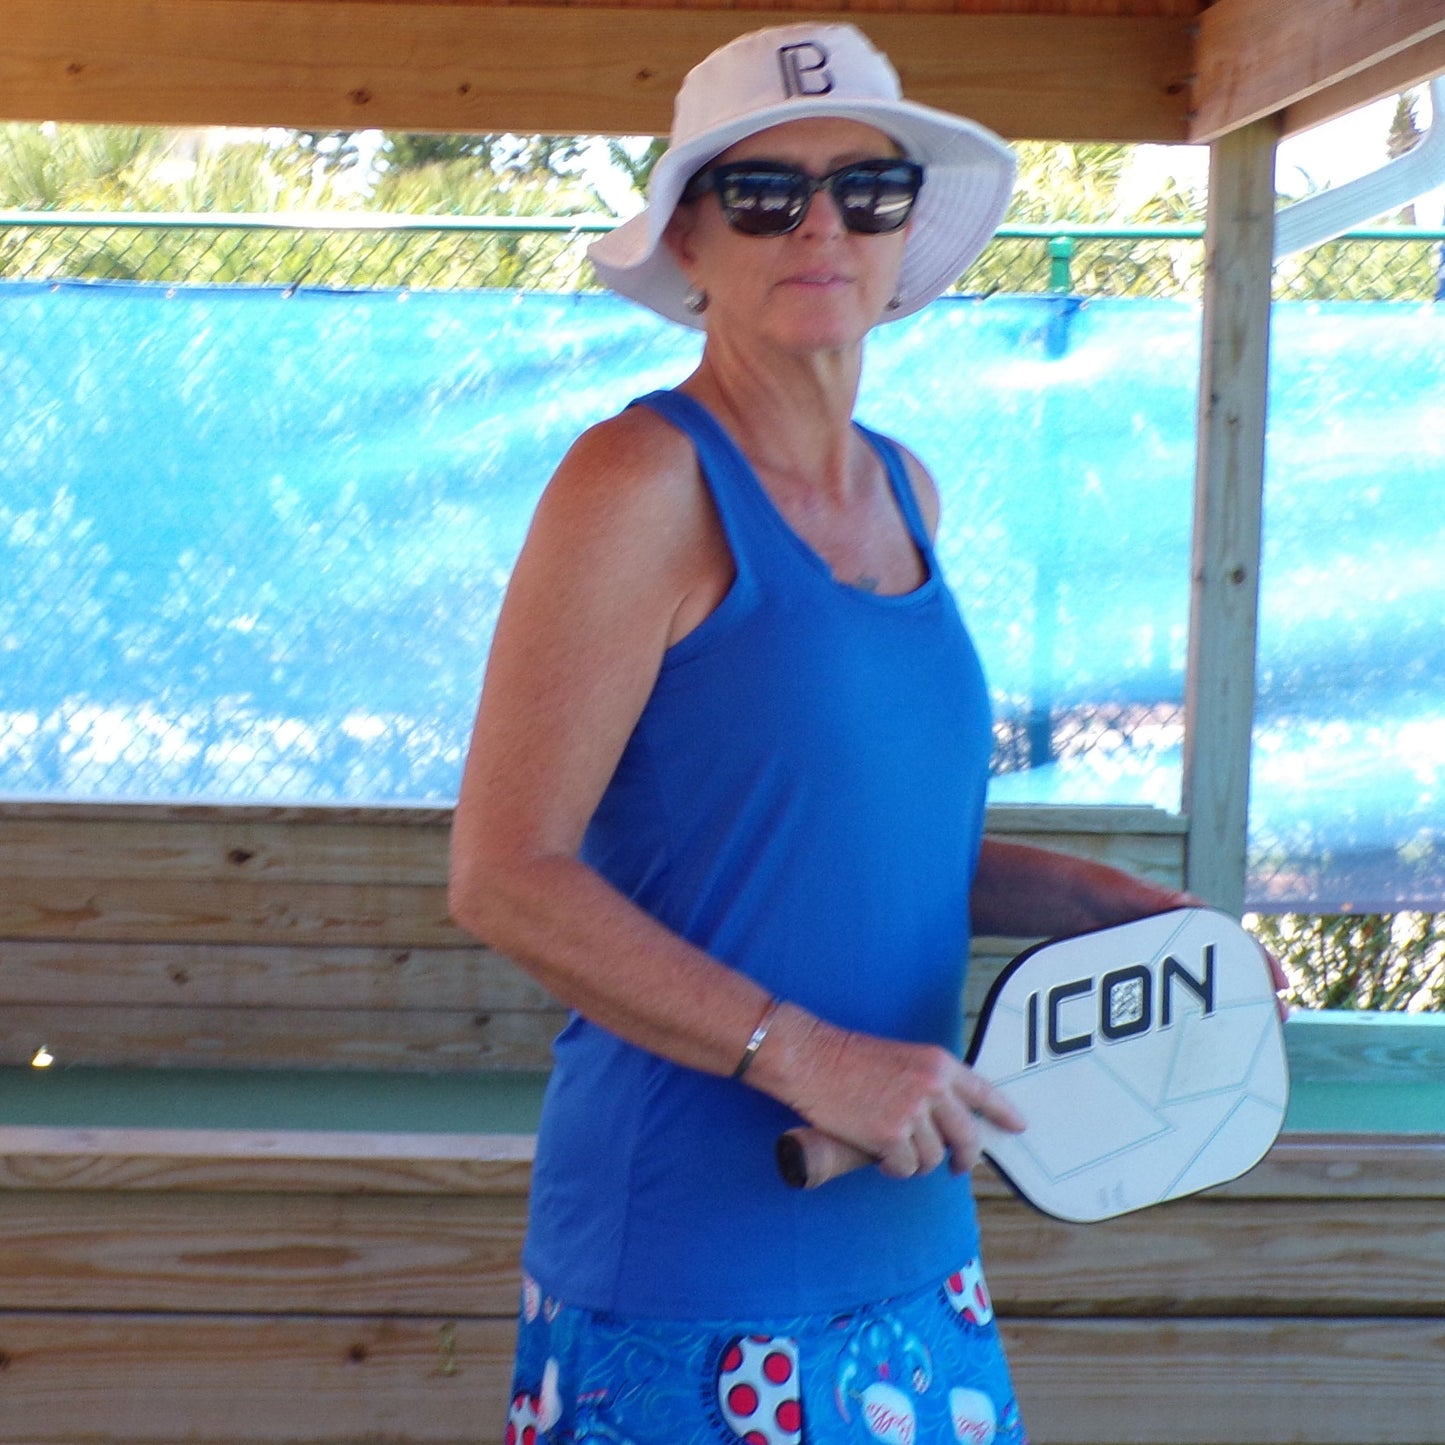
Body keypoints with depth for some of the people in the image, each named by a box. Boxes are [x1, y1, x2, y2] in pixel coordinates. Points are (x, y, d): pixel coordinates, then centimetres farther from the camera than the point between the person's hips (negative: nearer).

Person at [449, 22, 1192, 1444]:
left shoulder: (904, 492, 9)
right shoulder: (644, 479, -13)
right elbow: (506, 875, -17)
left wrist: (1106, 903, 7)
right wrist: (803, 1056, -21)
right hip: (695, 1255, -7)